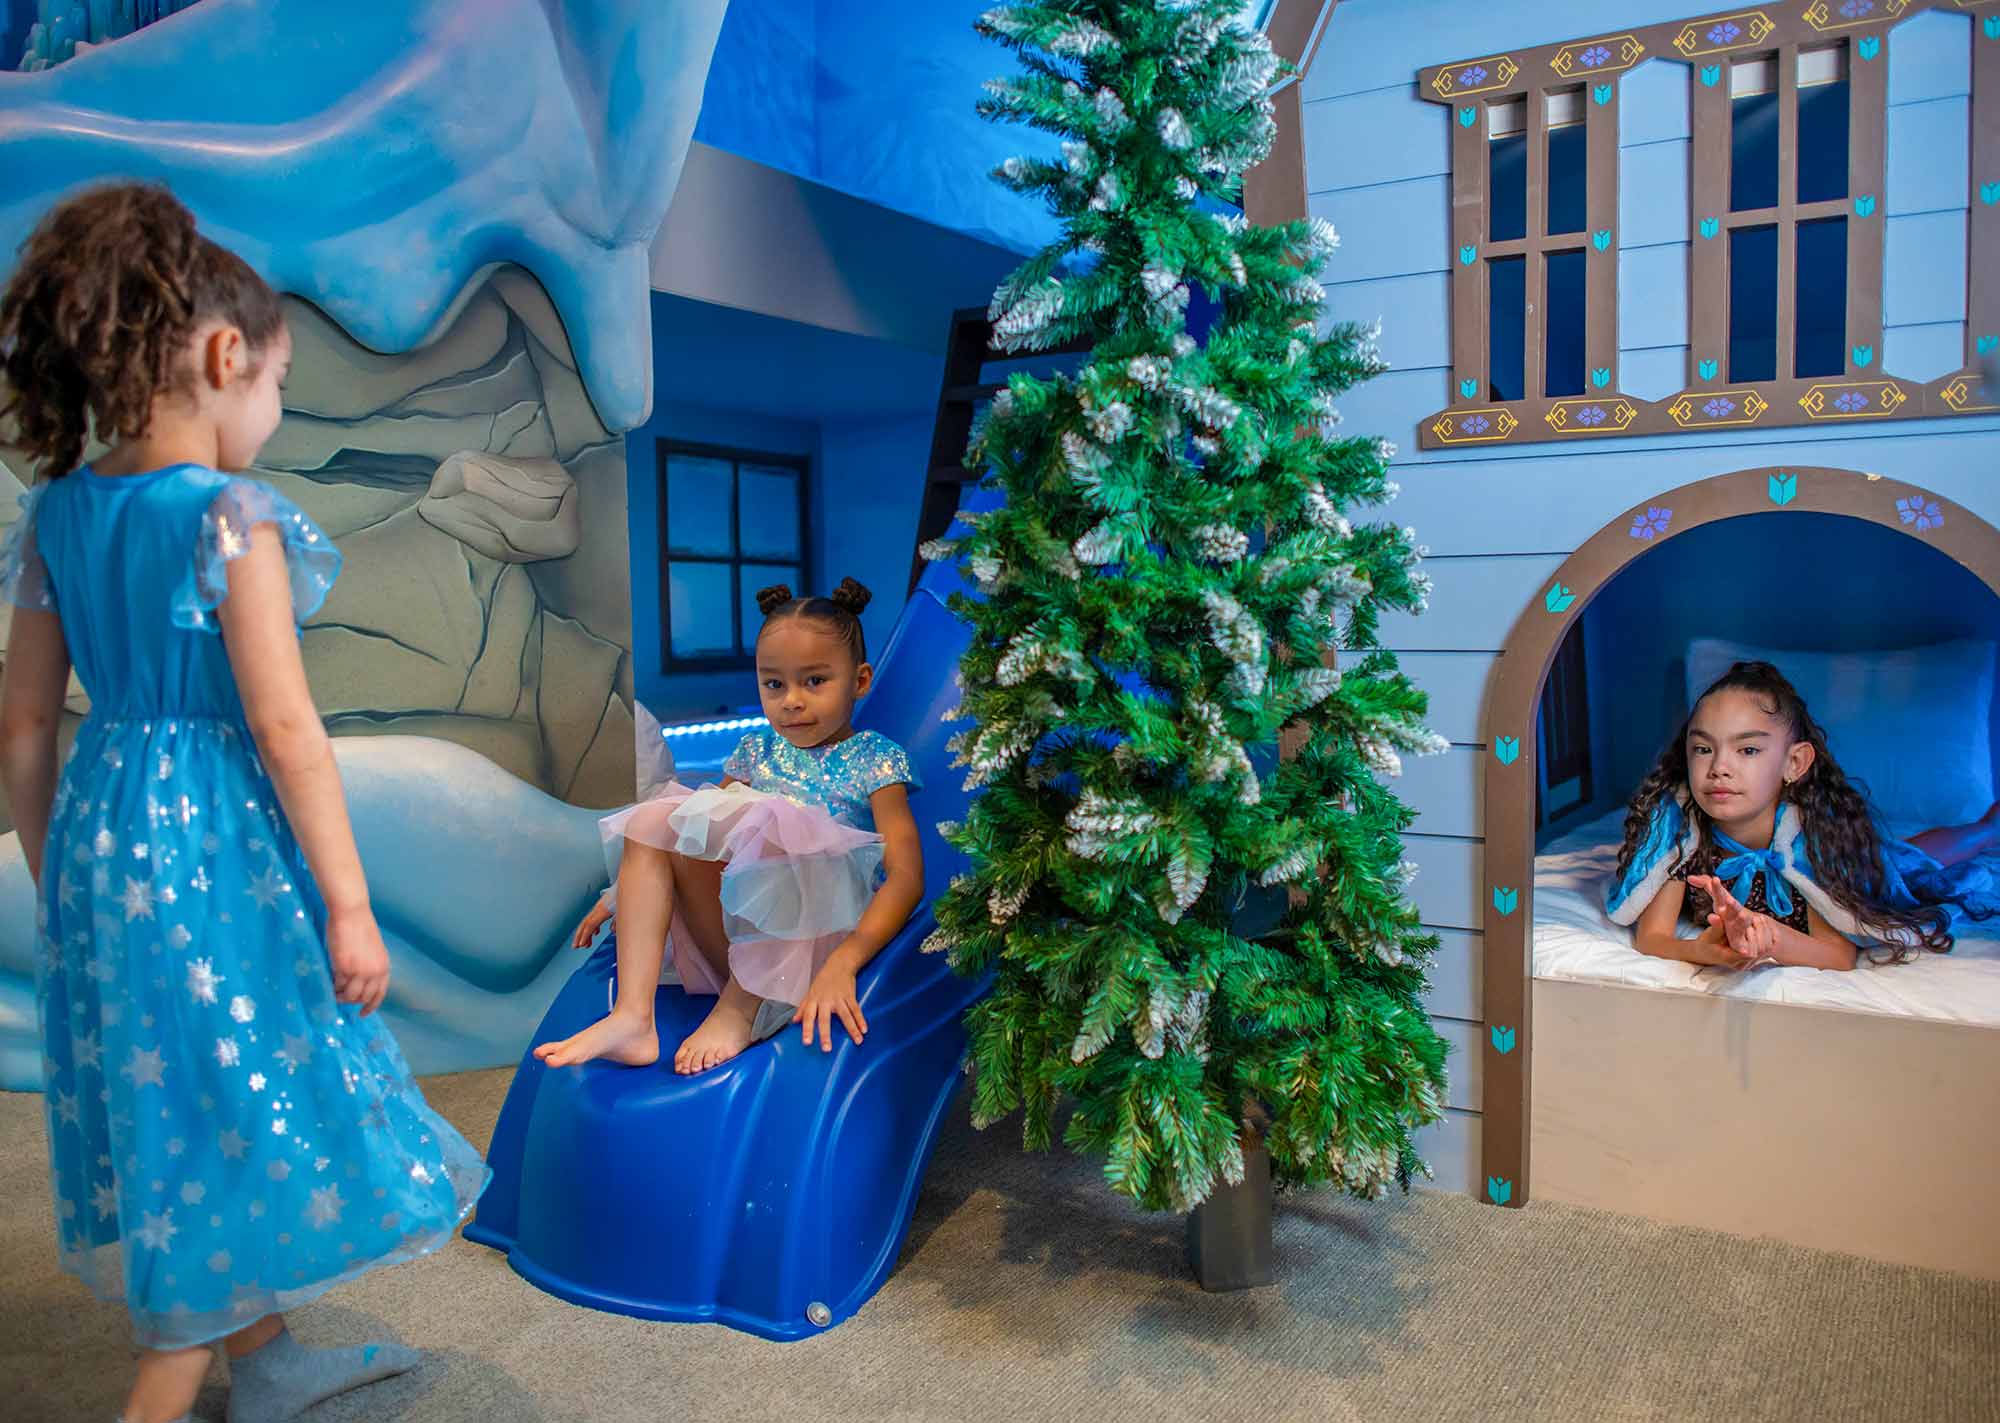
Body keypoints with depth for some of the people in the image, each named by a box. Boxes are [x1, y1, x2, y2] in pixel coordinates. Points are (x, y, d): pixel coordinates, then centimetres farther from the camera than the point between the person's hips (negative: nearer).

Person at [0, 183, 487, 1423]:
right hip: (214, 848, -8)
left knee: (175, 1108, 20)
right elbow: (286, 730, -18)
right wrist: (348, 904, -12)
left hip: (102, 841, 8)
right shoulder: (233, 518, -17)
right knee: (233, 1130, 7)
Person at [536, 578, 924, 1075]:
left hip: (814, 936, -5)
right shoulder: (758, 750, 18)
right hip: (735, 932, 6)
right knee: (652, 820, -13)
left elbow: (906, 876, -11)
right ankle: (631, 1017, -26)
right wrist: (629, 890, 15)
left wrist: (842, 963, -25)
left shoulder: (875, 758, 1)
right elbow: (708, 826, 29)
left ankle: (736, 1011, -24)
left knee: (776, 825, -31)